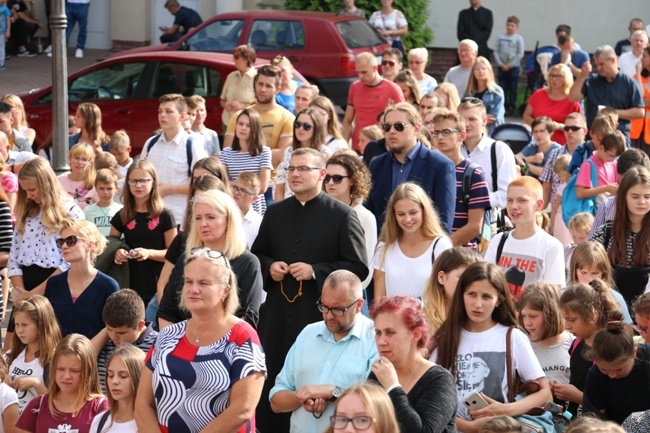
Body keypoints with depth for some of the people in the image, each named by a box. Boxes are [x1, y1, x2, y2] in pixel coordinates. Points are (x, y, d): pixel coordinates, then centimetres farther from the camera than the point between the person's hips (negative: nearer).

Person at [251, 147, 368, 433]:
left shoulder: (342, 215, -5)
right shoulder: (275, 213, 10)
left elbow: (358, 268, -8)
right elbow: (256, 255, 20)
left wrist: (315, 271, -17)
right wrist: (269, 267, -3)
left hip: (322, 314, -5)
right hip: (278, 313, 5)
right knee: (272, 381, 7)